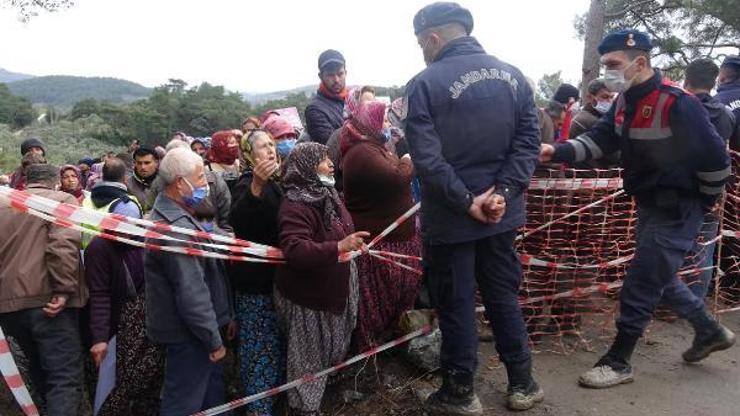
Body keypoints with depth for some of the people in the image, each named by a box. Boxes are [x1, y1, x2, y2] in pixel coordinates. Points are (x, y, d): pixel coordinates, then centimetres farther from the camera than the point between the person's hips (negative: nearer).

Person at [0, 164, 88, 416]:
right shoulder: (62, 200, 1)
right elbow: (62, 246, -17)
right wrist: (64, 290, -18)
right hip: (46, 298, -6)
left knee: (39, 368, 24)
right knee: (65, 376, -5)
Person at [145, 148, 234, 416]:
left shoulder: (168, 214, 9)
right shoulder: (177, 228, -26)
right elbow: (192, 293, -27)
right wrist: (214, 339, -18)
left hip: (187, 328, 10)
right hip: (189, 334, -10)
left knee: (210, 390, 24)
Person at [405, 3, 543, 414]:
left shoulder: (424, 83, -11)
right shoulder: (513, 76, 5)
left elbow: (426, 157, -20)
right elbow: (528, 140, -2)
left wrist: (466, 201, -15)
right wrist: (503, 192, -9)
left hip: (449, 216, -5)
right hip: (500, 211, 5)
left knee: (456, 303, 8)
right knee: (503, 295, 18)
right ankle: (522, 383, 29)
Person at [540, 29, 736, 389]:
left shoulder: (677, 104, -24)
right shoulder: (625, 102, 3)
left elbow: (716, 159, -18)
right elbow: (599, 139, -1)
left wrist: (703, 203, -5)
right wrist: (558, 152, -19)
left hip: (677, 209, -9)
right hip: (650, 205, 9)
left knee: (641, 283, -4)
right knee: (658, 275, 21)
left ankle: (618, 362, 10)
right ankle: (710, 331, 42)